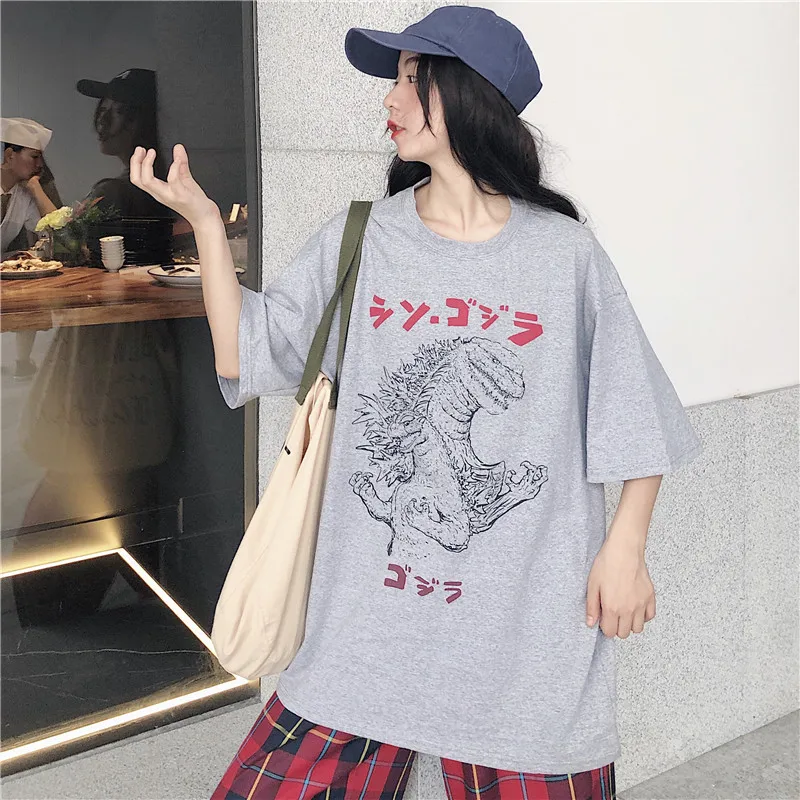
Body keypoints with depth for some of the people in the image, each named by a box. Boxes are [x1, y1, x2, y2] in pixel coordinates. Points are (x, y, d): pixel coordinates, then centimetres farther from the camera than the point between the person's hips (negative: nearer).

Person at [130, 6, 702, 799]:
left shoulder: (565, 254, -1)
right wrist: (204, 221, -2)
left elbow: (636, 417, 4)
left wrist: (625, 547, -2)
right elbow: (243, 356, 2)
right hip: (369, 615, 2)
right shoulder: (356, 241, 4)